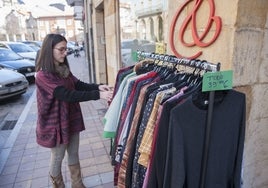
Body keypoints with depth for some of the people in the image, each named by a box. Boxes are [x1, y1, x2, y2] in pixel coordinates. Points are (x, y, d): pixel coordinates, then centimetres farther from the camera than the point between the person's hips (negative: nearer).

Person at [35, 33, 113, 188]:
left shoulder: (63, 69, 3)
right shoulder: (43, 75, -23)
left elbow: (78, 85, 0)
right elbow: (68, 94, -31)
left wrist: (98, 87, -19)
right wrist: (98, 95, -36)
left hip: (71, 119, 7)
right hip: (56, 123, -7)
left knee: (74, 154, 20)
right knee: (57, 158, 14)